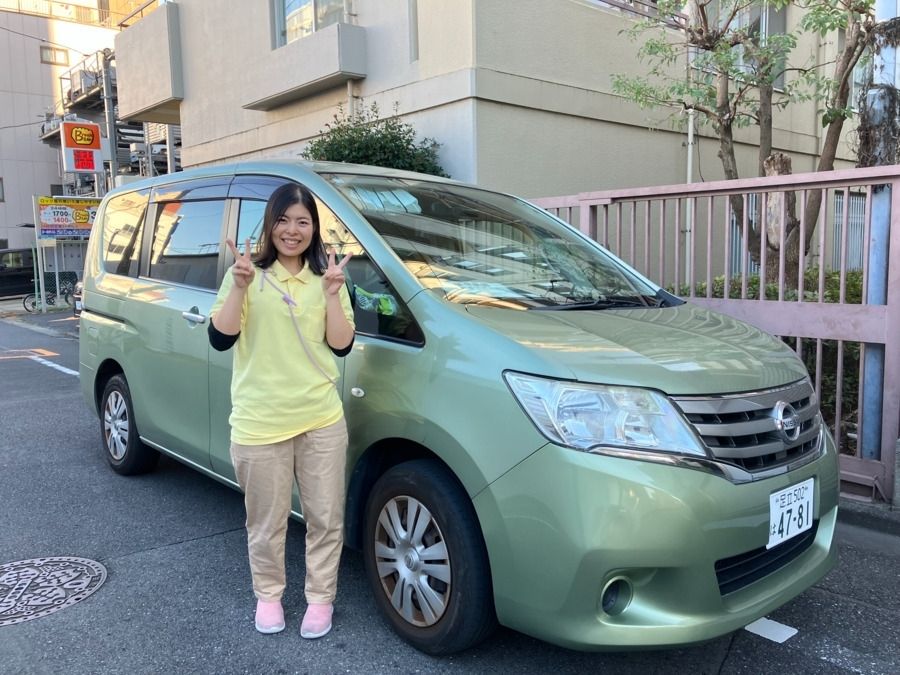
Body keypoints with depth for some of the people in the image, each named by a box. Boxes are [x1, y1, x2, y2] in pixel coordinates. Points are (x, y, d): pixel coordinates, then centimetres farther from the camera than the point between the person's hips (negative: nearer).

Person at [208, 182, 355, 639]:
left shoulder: (325, 277, 7)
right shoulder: (247, 274, 2)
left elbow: (341, 346, -1)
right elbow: (220, 339, -8)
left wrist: (331, 293, -12)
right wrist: (239, 287, -19)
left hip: (322, 419, 2)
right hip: (260, 423, -1)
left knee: (326, 518, 10)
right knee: (267, 523, 12)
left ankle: (320, 598, 29)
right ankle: (268, 596, 35)